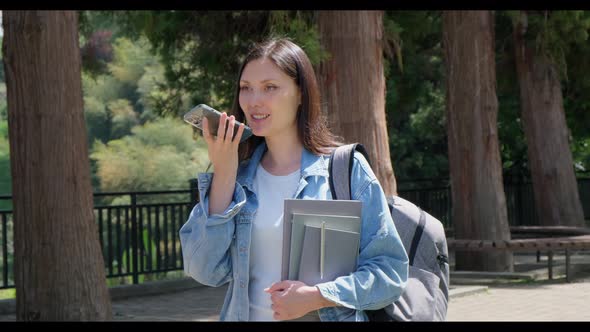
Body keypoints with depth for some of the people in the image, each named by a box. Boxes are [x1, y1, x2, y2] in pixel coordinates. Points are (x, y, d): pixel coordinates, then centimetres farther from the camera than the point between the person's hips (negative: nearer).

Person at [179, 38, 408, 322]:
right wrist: (223, 174, -12)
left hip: (328, 316, -3)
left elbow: (390, 270, -9)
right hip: (247, 314, 3)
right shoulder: (239, 174, 1)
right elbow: (206, 272, -8)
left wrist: (318, 296, -23)